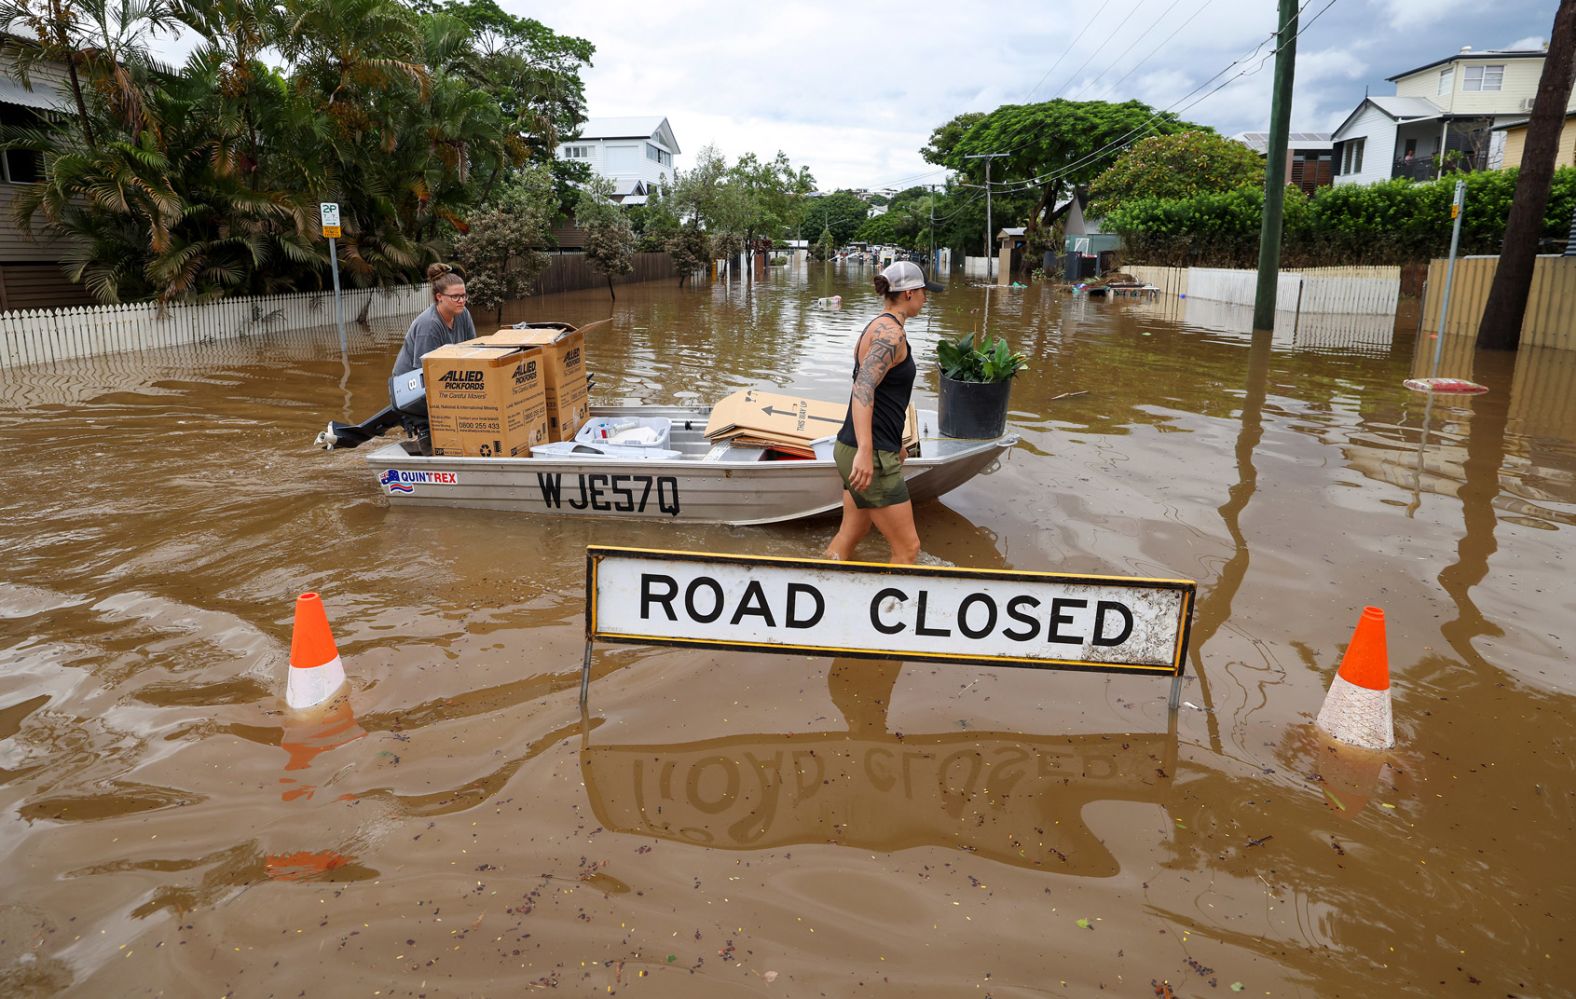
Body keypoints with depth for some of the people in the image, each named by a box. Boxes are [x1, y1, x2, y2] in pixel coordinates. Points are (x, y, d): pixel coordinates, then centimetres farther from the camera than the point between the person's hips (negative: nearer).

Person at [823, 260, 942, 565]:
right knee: (907, 548, -2)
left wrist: (895, 444, 37)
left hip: (860, 449, 10)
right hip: (871, 457, -10)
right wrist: (865, 451, -39)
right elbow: (864, 388, -29)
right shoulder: (891, 333, -15)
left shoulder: (878, 327, 18)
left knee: (849, 536, 19)